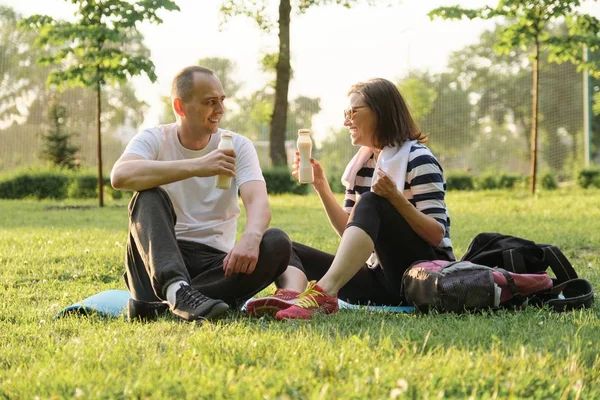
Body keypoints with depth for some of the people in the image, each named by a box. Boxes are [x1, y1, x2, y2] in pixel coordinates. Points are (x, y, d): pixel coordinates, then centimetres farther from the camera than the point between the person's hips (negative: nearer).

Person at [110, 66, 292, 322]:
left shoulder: (238, 146, 4)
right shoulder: (153, 140, -1)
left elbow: (258, 202, -13)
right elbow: (120, 176, -24)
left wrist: (251, 236, -38)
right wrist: (197, 166, -32)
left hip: (215, 264, 2)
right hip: (159, 261, -2)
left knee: (277, 244, -24)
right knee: (149, 195, -25)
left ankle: (159, 306, -34)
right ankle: (178, 292, -49)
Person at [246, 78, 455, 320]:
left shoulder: (417, 160, -6)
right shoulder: (361, 165, 13)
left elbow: (437, 234, -13)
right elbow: (349, 230, 13)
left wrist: (396, 199, -28)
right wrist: (321, 186, 2)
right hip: (382, 277, 7)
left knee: (370, 203, -29)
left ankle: (323, 293, -49)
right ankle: (292, 295, -41)